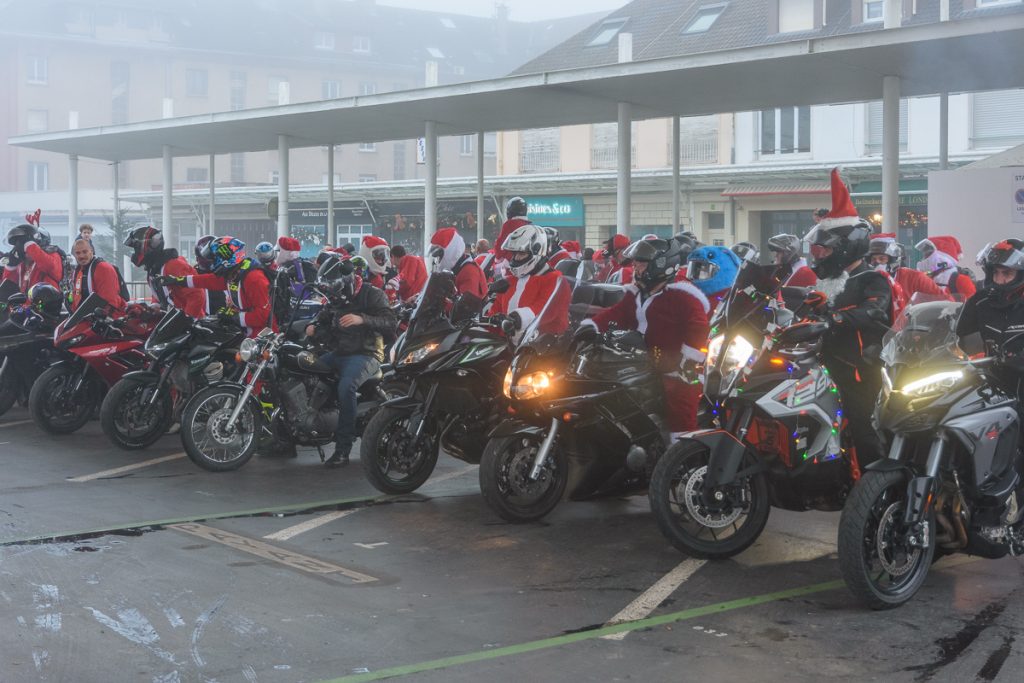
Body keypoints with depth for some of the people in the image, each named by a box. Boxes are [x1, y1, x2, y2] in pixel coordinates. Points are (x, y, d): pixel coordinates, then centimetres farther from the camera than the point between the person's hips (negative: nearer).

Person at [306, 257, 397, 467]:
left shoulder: (372, 295, -5)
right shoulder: (335, 302, 18)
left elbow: (391, 322, -18)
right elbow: (325, 333, 18)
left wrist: (362, 319, -30)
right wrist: (314, 331, -6)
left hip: (365, 354, -8)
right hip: (338, 354, 8)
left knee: (346, 387, -35)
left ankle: (343, 449, -32)